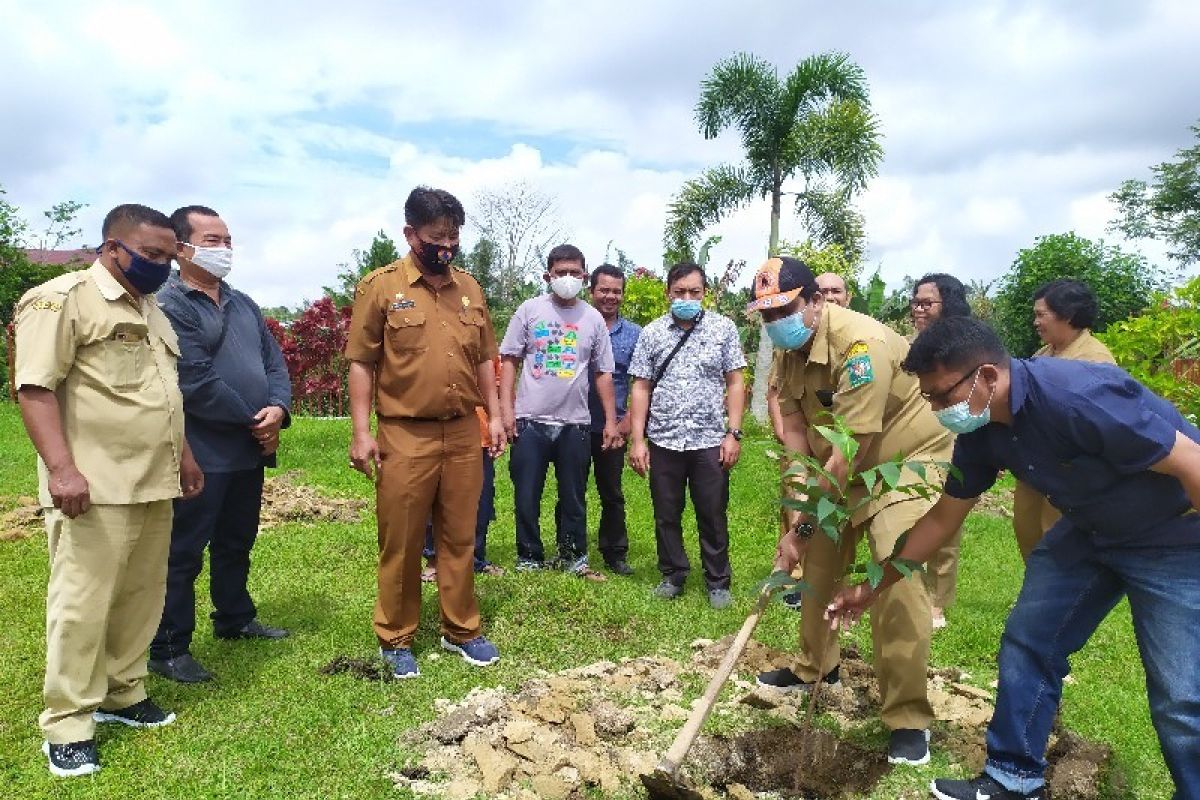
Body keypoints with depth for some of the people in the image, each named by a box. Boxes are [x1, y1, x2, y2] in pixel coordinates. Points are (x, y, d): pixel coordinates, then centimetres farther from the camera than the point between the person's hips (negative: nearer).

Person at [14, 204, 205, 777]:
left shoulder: (150, 310, 19)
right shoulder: (62, 298, -7)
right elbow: (35, 387, -15)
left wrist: (183, 454, 22)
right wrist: (61, 467, -23)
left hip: (153, 486, 8)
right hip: (95, 488, -8)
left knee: (141, 598, 13)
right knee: (82, 604, -1)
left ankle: (122, 694, 29)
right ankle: (67, 726, 11)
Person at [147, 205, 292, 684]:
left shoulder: (243, 304, 15)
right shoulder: (169, 307, -11)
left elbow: (275, 363, 11)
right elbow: (196, 383, -19)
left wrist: (278, 408, -8)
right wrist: (253, 421, -11)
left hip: (250, 451, 8)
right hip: (200, 455, -8)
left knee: (237, 544, 20)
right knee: (184, 553, 2)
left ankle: (235, 620, 36)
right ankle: (168, 649, 13)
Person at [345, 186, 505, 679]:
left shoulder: (468, 288, 11)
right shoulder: (380, 287, -4)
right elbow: (361, 364, -5)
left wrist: (494, 414, 10)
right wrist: (361, 432, -10)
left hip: (464, 434, 4)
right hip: (405, 436, -4)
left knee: (459, 539, 12)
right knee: (400, 544, 7)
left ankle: (461, 631, 26)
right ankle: (396, 639, 23)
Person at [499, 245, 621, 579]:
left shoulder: (593, 318, 6)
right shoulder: (530, 310, 1)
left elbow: (603, 373, 9)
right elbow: (509, 360, 2)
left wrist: (611, 421, 4)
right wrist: (507, 409, -7)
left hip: (575, 423, 1)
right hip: (530, 420, -1)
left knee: (573, 497, 12)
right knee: (527, 497, 6)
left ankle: (573, 557, 28)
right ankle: (529, 559, 22)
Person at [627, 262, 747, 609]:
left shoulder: (723, 328, 1)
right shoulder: (652, 333, 4)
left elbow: (734, 383, 2)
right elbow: (641, 388, 3)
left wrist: (733, 433, -5)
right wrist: (637, 440, -2)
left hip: (710, 441, -1)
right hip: (663, 441, 1)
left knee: (713, 516, 7)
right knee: (666, 515, 11)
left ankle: (718, 582, 22)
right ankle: (673, 576, 28)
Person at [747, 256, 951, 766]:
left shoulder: (858, 343, -32)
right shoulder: (790, 350, -4)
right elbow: (794, 424, -6)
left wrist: (800, 529, -28)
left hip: (909, 458, -8)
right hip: (845, 468, 8)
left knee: (898, 581, -16)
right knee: (818, 563, 12)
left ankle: (908, 719, -1)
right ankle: (815, 667, 33)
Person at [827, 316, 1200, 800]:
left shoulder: (1078, 396, -35)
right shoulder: (980, 430, -10)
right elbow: (943, 518, 1)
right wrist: (874, 587, 5)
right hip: (1089, 529, 7)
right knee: (1028, 642, 5)